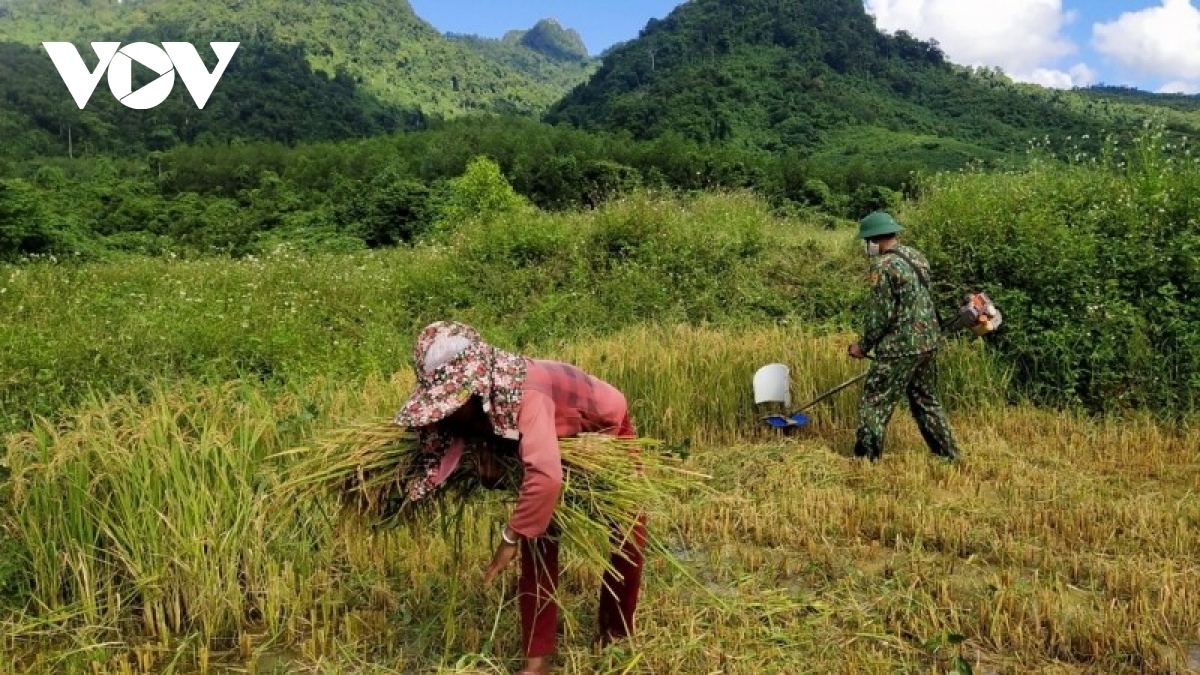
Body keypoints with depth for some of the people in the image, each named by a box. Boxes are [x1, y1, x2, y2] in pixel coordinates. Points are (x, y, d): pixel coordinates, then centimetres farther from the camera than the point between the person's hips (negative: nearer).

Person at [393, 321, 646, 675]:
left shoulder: (525, 394, -47)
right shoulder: (476, 397, -25)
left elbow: (546, 476, -57)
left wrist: (510, 537, -47)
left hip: (607, 429, -5)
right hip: (558, 442, 5)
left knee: (626, 535, 7)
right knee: (538, 542, -3)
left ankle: (617, 632, 30)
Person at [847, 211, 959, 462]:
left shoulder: (883, 265, -15)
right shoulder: (916, 255, 11)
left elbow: (880, 314, -16)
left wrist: (864, 345, -4)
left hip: (900, 347, -9)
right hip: (928, 342, 9)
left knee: (875, 403, -1)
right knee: (926, 400, 21)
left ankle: (866, 460, 3)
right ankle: (949, 454, 27)